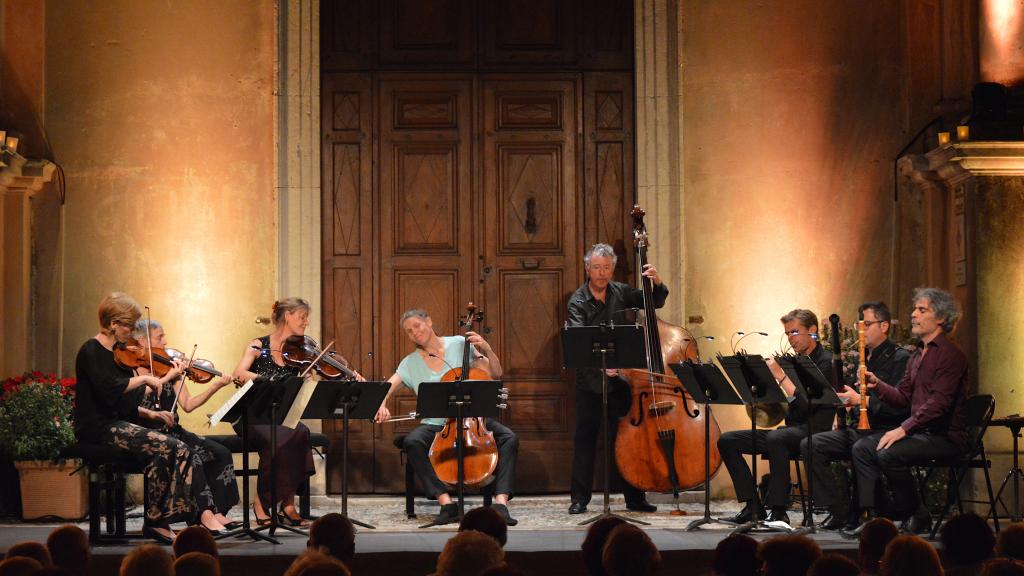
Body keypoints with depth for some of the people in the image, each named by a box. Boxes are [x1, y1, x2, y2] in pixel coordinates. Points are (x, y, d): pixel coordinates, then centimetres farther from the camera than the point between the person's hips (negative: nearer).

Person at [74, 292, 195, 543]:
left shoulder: (118, 353, 19)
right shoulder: (91, 351, -8)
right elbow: (109, 388, -26)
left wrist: (150, 414, 8)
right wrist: (144, 379, -16)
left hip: (121, 424, 9)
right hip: (99, 428, -9)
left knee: (181, 450, -12)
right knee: (165, 447, -25)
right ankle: (156, 521, -16)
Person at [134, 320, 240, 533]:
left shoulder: (170, 368, 13)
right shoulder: (133, 369, -5)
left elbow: (187, 405, 7)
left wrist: (215, 386, -4)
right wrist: (167, 378, -21)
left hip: (173, 432, 7)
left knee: (221, 452, -11)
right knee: (191, 455, -31)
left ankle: (216, 511, -14)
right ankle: (206, 512, -29)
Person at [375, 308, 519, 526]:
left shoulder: (459, 344, 5)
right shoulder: (411, 363, 9)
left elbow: (495, 373, 6)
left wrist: (487, 349, -12)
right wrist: (382, 405, -26)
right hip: (435, 424, 0)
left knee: (509, 439, -27)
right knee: (412, 442, -33)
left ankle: (501, 502, -35)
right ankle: (446, 503, -35)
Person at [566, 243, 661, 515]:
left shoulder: (620, 292, 5)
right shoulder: (578, 301, -8)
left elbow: (654, 302, 15)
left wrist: (657, 284, -7)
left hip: (620, 378, 3)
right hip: (590, 380, -3)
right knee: (585, 439, 3)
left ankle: (634, 497, 11)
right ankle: (579, 497, 9)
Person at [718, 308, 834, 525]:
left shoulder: (825, 362, -7)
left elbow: (807, 403, -20)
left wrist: (781, 376, -19)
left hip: (813, 431, -9)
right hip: (789, 429, 9)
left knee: (776, 438, -41)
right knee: (727, 441, -2)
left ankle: (779, 510, -35)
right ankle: (752, 506, -8)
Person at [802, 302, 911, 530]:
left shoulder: (900, 359, -5)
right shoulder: (862, 358, 21)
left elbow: (901, 406, -17)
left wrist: (861, 400, -22)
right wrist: (846, 403, 7)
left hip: (883, 431, -8)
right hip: (856, 427, 8)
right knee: (810, 445, -13)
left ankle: (857, 513, -21)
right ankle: (838, 512, -14)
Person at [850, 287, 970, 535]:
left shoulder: (951, 355, -13)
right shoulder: (918, 355, 18)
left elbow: (939, 402, -22)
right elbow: (902, 397, 16)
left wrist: (904, 429, -26)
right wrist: (877, 384, -2)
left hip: (945, 436, -9)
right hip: (920, 431, 10)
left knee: (889, 454, -28)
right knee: (862, 448, -2)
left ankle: (916, 514, -11)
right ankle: (870, 512, -8)